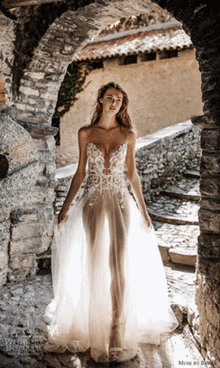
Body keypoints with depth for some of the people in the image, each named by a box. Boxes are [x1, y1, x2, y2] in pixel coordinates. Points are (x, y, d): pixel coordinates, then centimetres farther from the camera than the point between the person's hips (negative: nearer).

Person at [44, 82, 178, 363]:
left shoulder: (128, 135, 4)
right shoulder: (86, 133, 4)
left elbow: (132, 174, 9)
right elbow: (80, 172, 7)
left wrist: (143, 210, 8)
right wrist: (66, 206, 3)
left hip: (120, 203, 0)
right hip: (93, 203, 1)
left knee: (118, 265, -5)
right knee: (95, 264, 5)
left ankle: (118, 327, 4)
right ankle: (97, 324, 22)